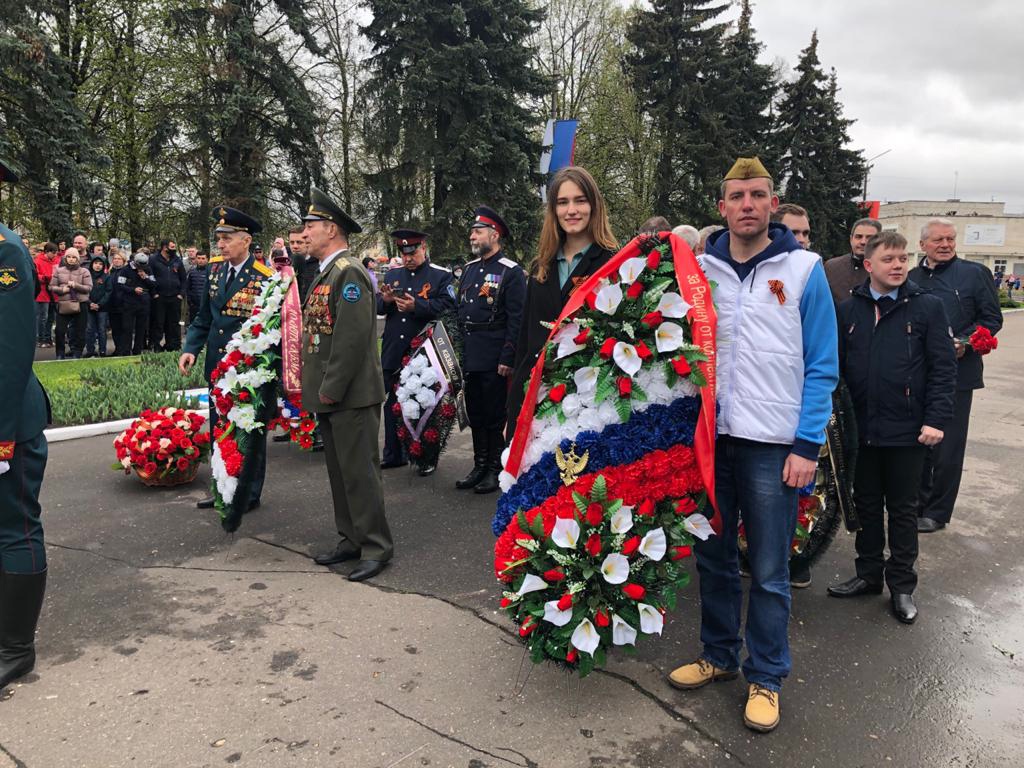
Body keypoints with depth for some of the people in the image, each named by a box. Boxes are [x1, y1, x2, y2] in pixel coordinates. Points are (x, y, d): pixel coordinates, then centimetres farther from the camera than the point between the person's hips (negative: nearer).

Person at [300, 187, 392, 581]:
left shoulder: (349, 272, -14)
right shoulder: (326, 273, 16)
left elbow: (352, 338, -22)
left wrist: (331, 389, -19)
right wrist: (317, 387, 14)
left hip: (352, 394, -10)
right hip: (328, 394, 10)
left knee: (359, 471, -2)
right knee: (339, 471, 15)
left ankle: (376, 546, 9)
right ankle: (350, 539, 26)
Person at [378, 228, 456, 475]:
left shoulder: (441, 276, 0)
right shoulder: (392, 274, 13)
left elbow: (446, 306, -13)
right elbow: (377, 308, 11)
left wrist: (416, 305, -23)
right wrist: (385, 300, -11)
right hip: (393, 353, 5)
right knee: (392, 405, 11)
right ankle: (393, 454, 23)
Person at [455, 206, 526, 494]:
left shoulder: (512, 272, -8)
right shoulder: (469, 268, 13)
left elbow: (516, 319, -12)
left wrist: (508, 359, -16)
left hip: (493, 359, -7)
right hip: (469, 356, 7)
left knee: (494, 415, 2)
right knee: (475, 413, 14)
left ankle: (495, 469, 15)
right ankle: (480, 466, 25)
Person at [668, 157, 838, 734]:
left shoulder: (803, 268, -3)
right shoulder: (698, 269, 5)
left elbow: (821, 366, -4)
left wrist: (808, 446, -9)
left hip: (773, 446, -3)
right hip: (709, 435, 3)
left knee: (769, 572, 7)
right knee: (714, 558, 15)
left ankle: (767, 677, 25)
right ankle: (719, 656, 33)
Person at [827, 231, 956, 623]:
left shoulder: (927, 307, -4)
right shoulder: (849, 309, 4)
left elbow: (943, 368, -6)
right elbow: (836, 364, 6)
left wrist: (936, 419, -12)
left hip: (908, 430, -2)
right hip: (861, 428, 3)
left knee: (903, 509, 10)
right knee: (867, 504, 15)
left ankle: (902, 586, 24)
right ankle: (869, 574, 31)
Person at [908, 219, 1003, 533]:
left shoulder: (975, 273, 0)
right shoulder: (911, 278, 10)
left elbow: (992, 318, -2)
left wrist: (964, 343, -17)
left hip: (956, 373, -4)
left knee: (948, 448, 2)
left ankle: (937, 513, 14)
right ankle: (918, 503, 26)